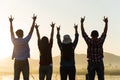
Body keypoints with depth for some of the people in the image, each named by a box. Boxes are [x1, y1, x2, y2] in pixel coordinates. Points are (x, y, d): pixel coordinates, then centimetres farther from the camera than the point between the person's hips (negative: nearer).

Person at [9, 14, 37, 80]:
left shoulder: (14, 41, -2)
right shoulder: (25, 40, -8)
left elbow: (11, 32, 12)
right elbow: (31, 30, -2)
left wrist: (11, 22, 23)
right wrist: (34, 20, 6)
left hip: (17, 62, 2)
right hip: (24, 62, -2)